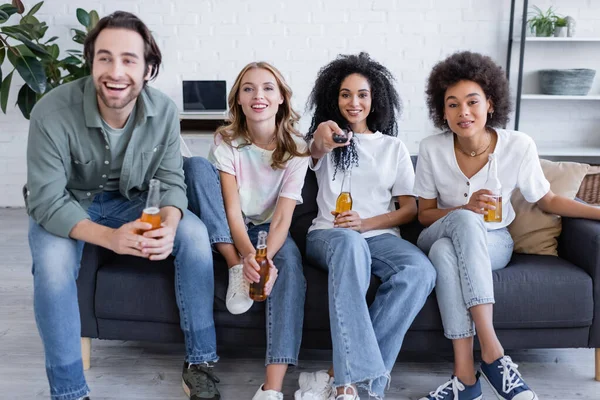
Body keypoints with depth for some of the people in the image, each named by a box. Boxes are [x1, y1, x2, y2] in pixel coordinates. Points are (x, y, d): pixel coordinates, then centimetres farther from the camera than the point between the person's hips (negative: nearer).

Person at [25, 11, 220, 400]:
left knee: (194, 234, -20)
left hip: (128, 202, 3)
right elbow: (46, 202, -26)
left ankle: (200, 361, -7)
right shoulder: (53, 112, -27)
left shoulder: (164, 110, -17)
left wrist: (168, 226, -35)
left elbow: (172, 182, -12)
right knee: (53, 262, -33)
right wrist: (109, 238, -42)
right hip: (63, 208, -2)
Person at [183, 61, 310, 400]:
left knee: (289, 261, -36)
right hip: (226, 232, 1)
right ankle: (236, 269, -23)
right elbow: (232, 210, -19)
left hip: (269, 232, 0)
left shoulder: (295, 148, -9)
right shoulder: (226, 141, -10)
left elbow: (283, 217, -18)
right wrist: (248, 255, -39)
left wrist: (267, 257, -38)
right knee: (196, 166, -22)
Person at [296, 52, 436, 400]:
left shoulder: (394, 147, 18)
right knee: (350, 245, -40)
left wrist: (365, 223, -9)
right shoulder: (328, 139, 13)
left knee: (421, 272, -31)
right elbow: (314, 154, -15)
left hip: (379, 235, 3)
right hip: (329, 234, -2)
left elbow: (410, 209, 10)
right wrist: (319, 144, -42)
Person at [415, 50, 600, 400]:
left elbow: (548, 201, 3)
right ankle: (491, 351, -36)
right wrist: (465, 209, -23)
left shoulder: (519, 146, -12)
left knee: (445, 251, -37)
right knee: (465, 219, -37)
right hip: (440, 237, 1)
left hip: (492, 242, 0)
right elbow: (424, 214, -4)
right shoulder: (432, 150, -12)